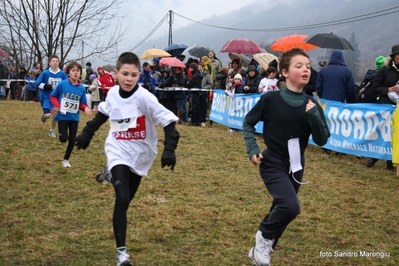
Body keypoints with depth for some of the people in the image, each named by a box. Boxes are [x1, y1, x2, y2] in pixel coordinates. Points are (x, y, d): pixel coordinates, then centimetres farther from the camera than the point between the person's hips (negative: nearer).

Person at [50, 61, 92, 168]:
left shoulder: (82, 88, -5)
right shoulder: (62, 84, -12)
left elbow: (82, 103, 2)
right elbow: (53, 96, 0)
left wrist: (86, 108, -19)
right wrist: (57, 105, -16)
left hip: (74, 117, 3)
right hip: (62, 116, -3)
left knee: (72, 139, 6)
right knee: (64, 139, -8)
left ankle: (66, 159, 25)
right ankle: (61, 134, 30)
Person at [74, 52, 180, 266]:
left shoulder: (144, 97, -20)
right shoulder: (112, 94, -5)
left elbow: (169, 121, -22)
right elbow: (103, 114, 16)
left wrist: (169, 149, -31)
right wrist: (87, 133, 20)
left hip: (140, 155, -1)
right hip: (119, 153, 1)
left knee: (126, 200, 14)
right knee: (122, 199, -15)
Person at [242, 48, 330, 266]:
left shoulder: (312, 105, -3)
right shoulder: (271, 99, -13)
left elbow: (321, 140, -6)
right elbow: (248, 122, 1)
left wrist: (314, 115, -20)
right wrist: (252, 149, -10)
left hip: (295, 167, 5)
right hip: (272, 164, -5)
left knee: (281, 209, 15)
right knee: (290, 206, -24)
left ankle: (262, 248, 36)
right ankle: (264, 236, 3)